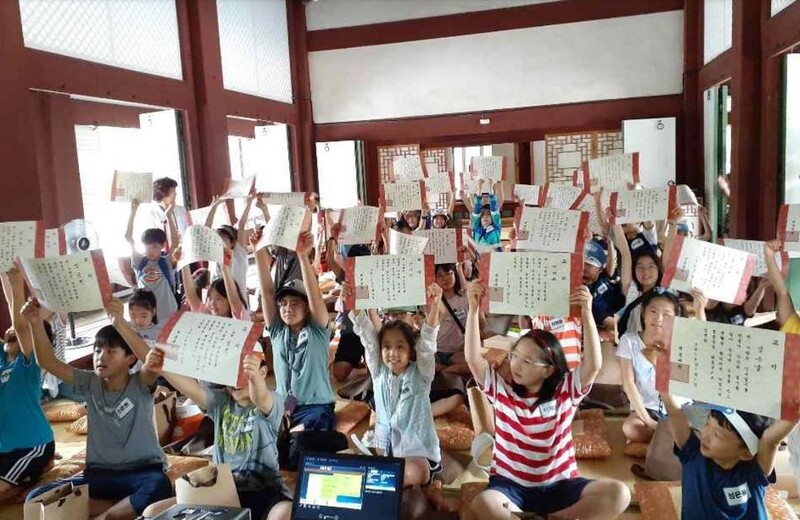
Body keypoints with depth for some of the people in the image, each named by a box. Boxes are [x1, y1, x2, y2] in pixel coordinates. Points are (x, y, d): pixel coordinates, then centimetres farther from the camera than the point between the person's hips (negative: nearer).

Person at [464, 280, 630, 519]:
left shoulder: (565, 391, 2)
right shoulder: (502, 390, 3)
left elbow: (593, 364, -14)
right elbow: (473, 358, -9)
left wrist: (587, 313, -24)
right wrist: (473, 309, -17)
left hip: (558, 487, 2)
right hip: (510, 485, -2)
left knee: (618, 493, -25)